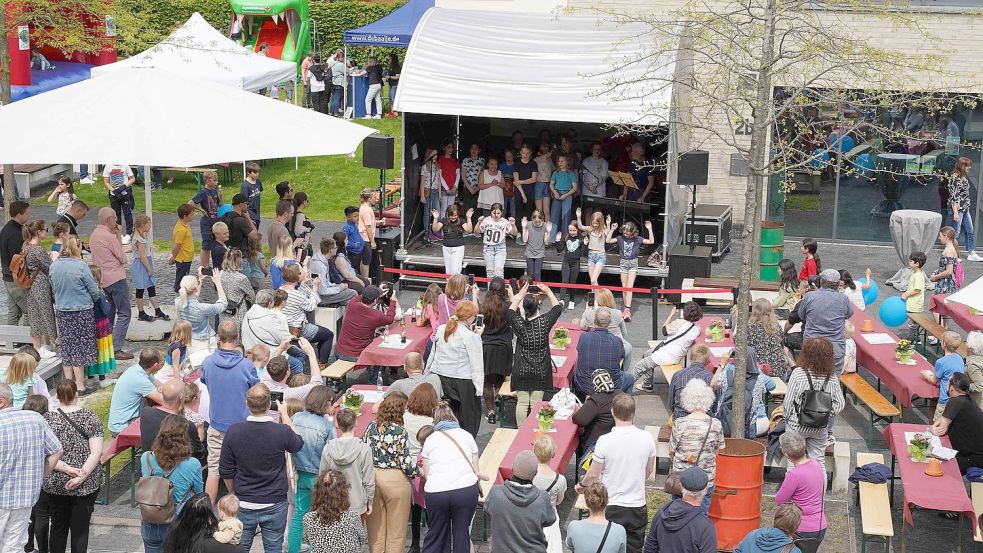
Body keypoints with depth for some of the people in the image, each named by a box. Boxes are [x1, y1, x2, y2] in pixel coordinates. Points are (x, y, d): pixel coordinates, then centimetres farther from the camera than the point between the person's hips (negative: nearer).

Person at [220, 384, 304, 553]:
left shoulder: (234, 431, -14)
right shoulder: (282, 431, -18)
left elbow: (225, 471, -3)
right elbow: (298, 443, 7)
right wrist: (284, 414, 15)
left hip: (243, 505, 1)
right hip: (275, 505, -1)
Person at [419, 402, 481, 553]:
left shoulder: (430, 440, 14)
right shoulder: (467, 435, 15)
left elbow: (427, 474, 11)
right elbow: (476, 470, 14)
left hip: (435, 491, 0)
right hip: (466, 489, 0)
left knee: (435, 535, 14)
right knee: (462, 534, 10)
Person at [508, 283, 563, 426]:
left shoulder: (519, 323, -11)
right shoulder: (544, 322, -12)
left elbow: (510, 312, 12)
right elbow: (558, 308, 7)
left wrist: (520, 295, 14)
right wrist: (548, 292, 14)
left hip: (521, 370, 1)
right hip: (541, 371, -1)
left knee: (522, 403, 8)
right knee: (536, 403, 5)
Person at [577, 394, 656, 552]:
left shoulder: (605, 441, -18)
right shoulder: (647, 438, -7)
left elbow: (593, 474, -8)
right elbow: (649, 471, 7)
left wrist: (581, 485, 14)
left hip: (611, 507, -3)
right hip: (638, 507, 3)